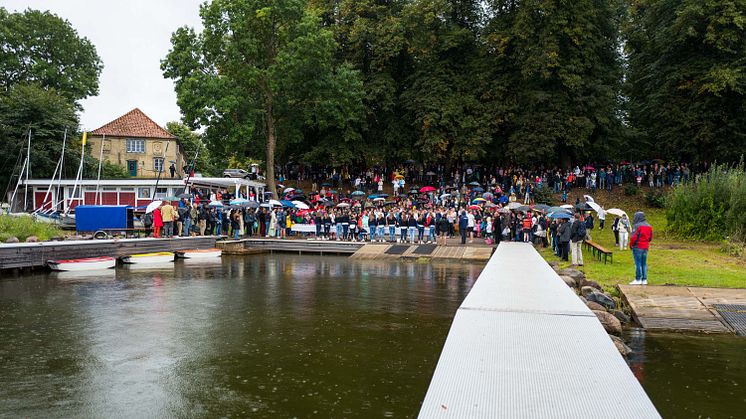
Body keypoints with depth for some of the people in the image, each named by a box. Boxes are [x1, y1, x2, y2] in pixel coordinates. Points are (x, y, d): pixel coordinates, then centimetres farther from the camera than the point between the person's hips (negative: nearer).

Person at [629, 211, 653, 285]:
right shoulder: (649, 226, 11)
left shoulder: (637, 226, -15)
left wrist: (631, 245, -4)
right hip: (645, 247, 7)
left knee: (638, 263, -4)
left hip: (637, 247, -7)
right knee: (644, 263, 11)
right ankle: (644, 280, 13)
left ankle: (638, 280, -2)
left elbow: (634, 237, -18)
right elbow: (650, 238, 14)